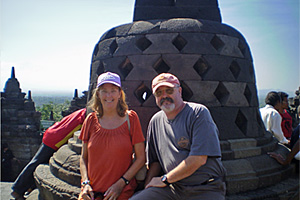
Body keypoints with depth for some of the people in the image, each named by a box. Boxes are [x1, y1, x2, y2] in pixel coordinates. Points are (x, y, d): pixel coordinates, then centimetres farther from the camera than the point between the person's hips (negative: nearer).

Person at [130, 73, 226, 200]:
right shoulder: (155, 121, 9)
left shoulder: (198, 112, -7)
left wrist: (164, 179, -7)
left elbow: (199, 159, -15)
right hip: (172, 188, 4)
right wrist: (148, 187, 1)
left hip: (205, 188, -3)